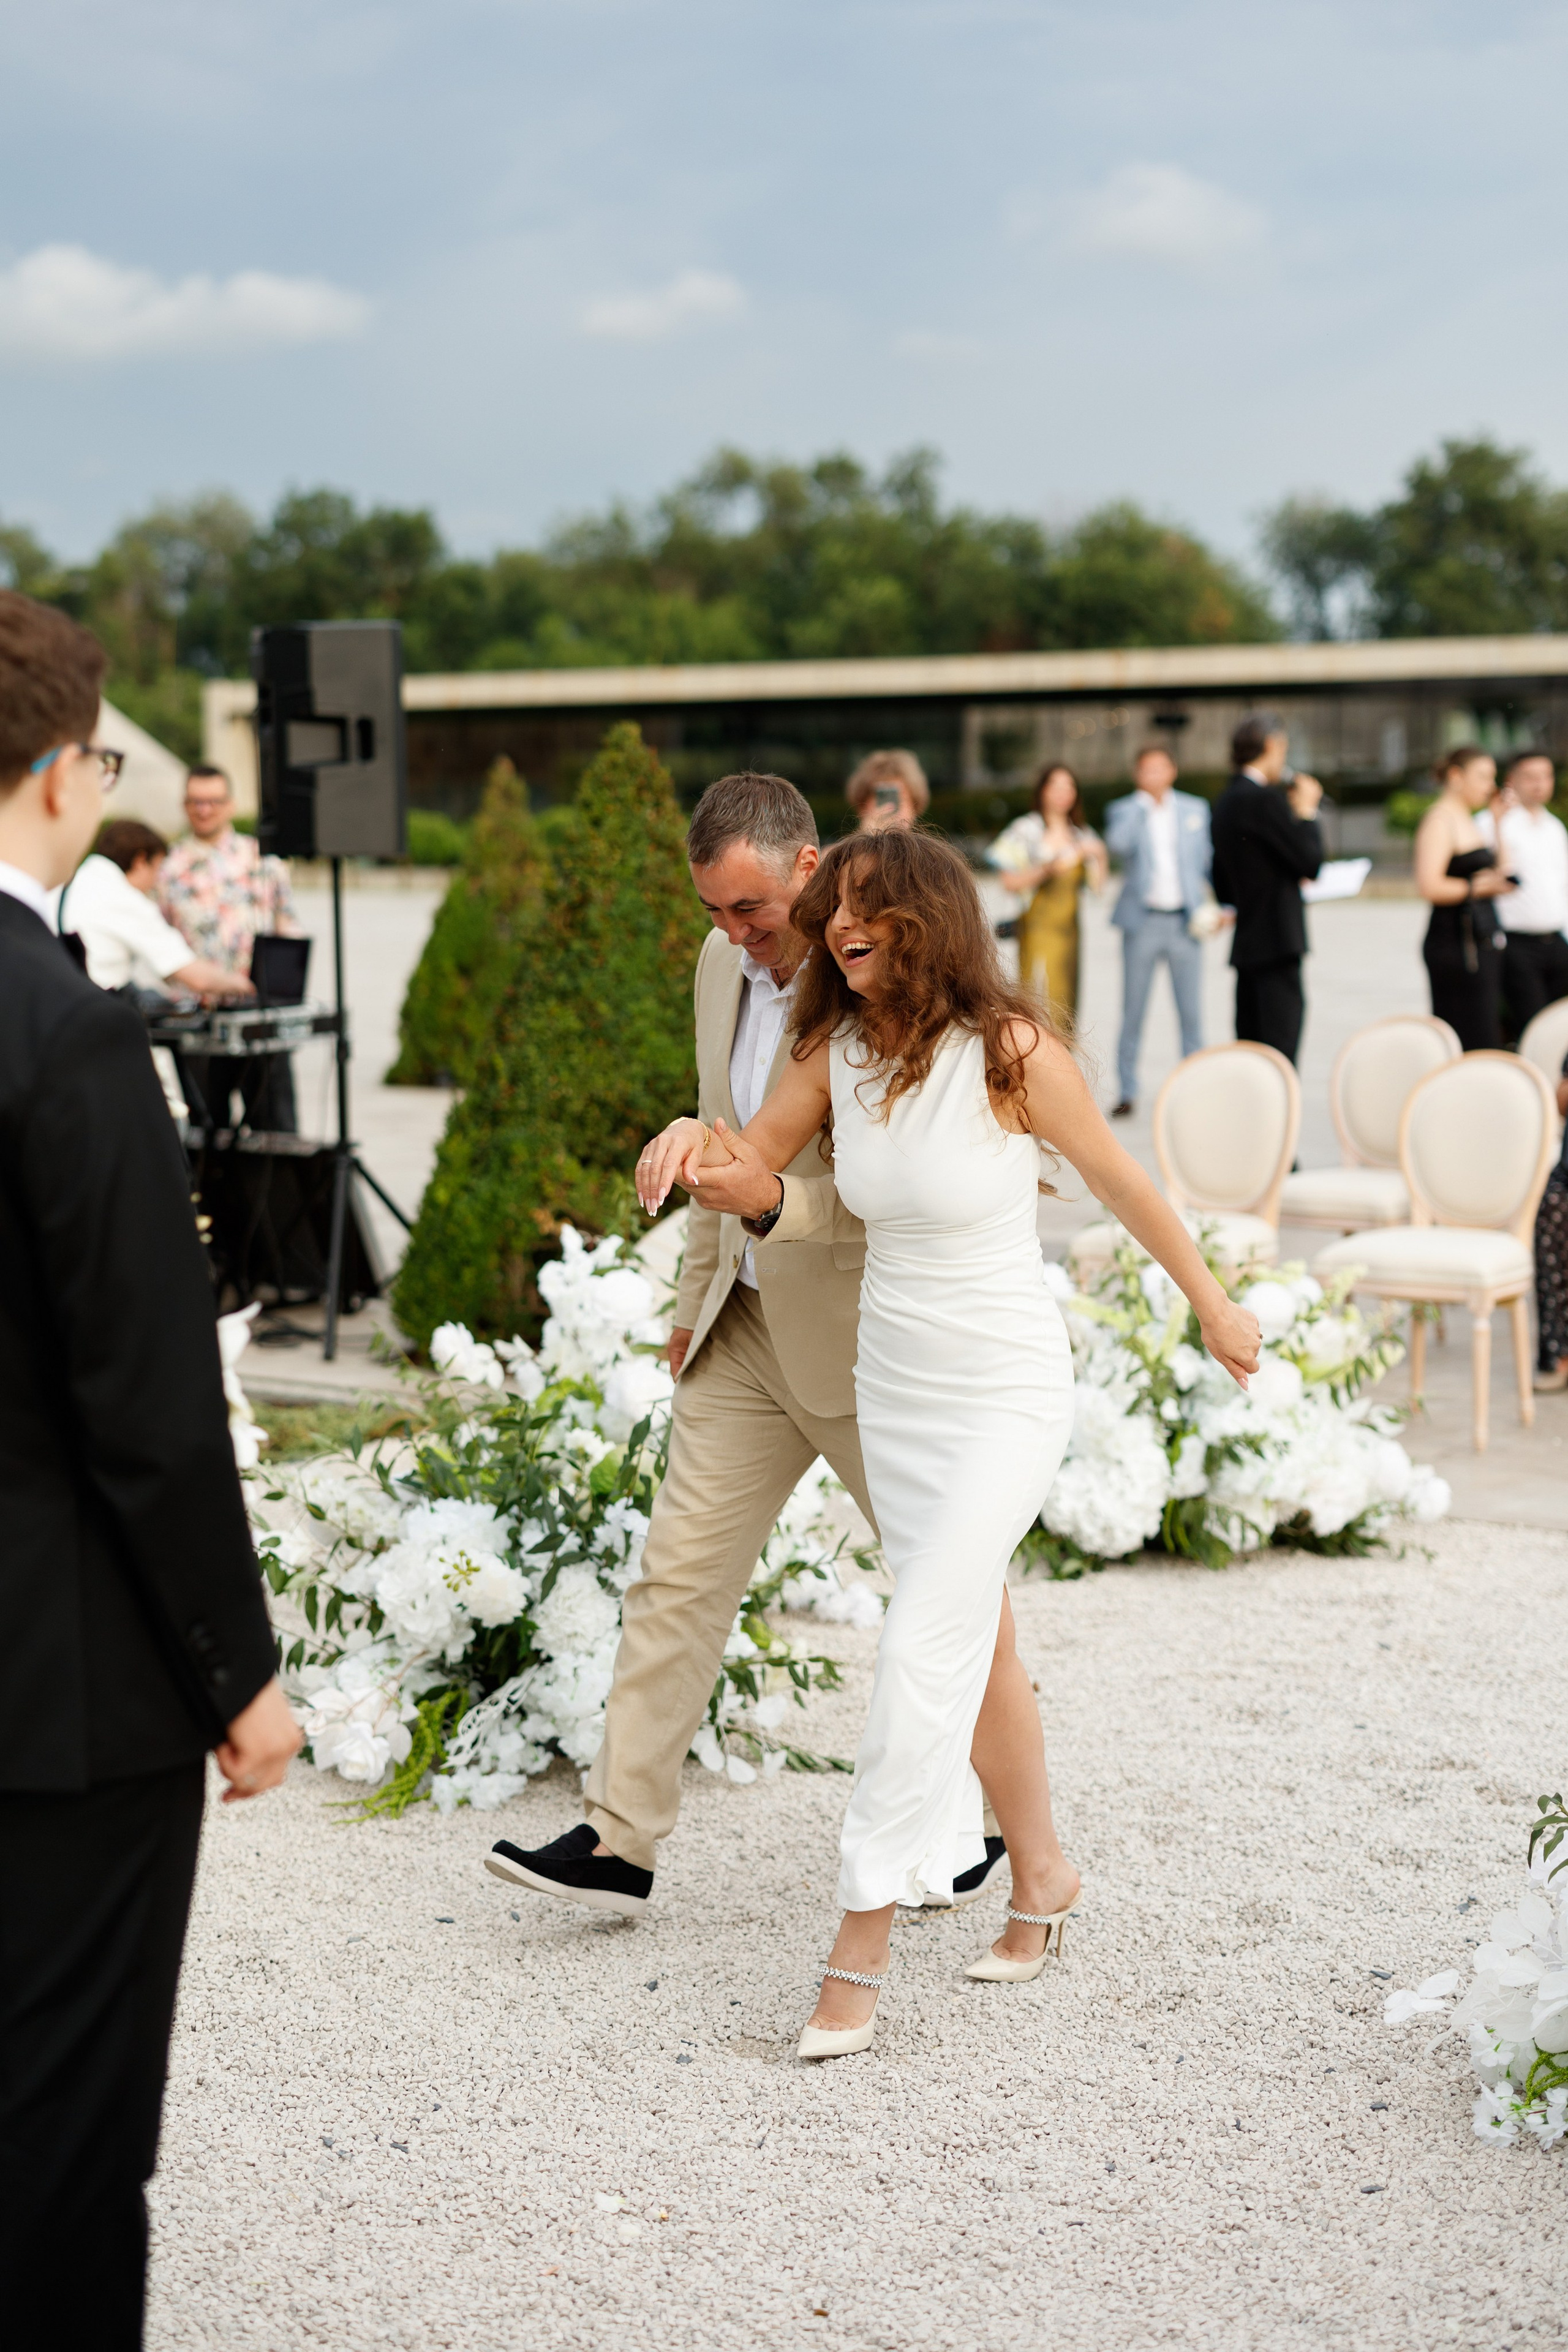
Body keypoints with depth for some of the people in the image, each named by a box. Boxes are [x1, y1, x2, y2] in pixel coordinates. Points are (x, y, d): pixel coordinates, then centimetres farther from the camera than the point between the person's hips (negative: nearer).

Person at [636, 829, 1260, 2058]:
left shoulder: (1010, 1052, -18)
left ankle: (860, 1954, -8)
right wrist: (693, 1139, -17)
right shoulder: (837, 1049, -3)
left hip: (1006, 1394, -6)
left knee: (919, 1655, -13)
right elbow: (755, 1163, 7)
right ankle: (1041, 1874, 37)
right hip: (893, 1390, 6)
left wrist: (1214, 1305, 6)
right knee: (978, 1646, 18)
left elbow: (1124, 1183, -6)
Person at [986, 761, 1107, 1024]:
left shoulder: (1081, 834, 15)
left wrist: (1099, 857, -4)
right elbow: (1009, 881, -7)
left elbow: (1097, 885, 13)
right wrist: (1046, 870, -19)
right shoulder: (1027, 829, 0)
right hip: (1039, 929, -5)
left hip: (1069, 929, 5)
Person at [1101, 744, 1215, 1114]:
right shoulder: (1123, 811, 4)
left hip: (1185, 922, 1)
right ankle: (1126, 1093, 7)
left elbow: (1208, 860, 16)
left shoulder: (1196, 809, 12)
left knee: (1191, 1012, 0)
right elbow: (1118, 844, -18)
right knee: (1133, 1011, 1)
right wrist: (1144, 800, -11)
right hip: (1142, 920, -1)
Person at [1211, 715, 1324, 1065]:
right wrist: (1306, 812, 1)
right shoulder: (1266, 799, -13)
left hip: (1246, 945, 9)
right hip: (1277, 942, -9)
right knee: (1281, 1051, -10)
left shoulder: (1225, 802, 15)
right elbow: (1310, 862, -13)